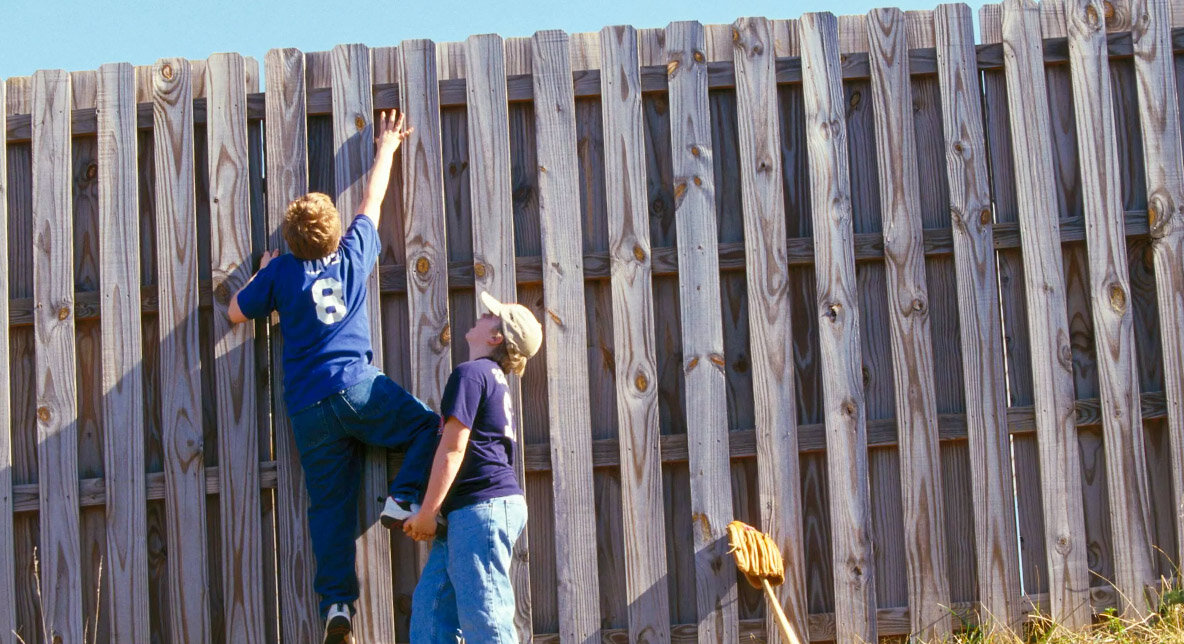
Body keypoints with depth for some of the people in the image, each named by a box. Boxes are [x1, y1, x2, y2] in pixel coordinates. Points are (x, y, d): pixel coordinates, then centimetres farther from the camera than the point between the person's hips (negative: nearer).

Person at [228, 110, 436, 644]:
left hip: (308, 409, 2)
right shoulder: (355, 255, 7)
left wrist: (262, 275, 31)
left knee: (329, 505, 4)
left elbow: (237, 313, 17)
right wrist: (385, 149, 35)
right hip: (359, 389, -2)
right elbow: (372, 202, 22)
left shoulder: (281, 273, 7)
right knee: (430, 428, 13)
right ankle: (403, 499, -8)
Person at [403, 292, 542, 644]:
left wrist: (427, 513, -10)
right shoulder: (495, 379, 22)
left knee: (483, 616, -9)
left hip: (483, 506, -10)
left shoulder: (469, 373, -8)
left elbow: (453, 449, -15)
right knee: (430, 602, 9)